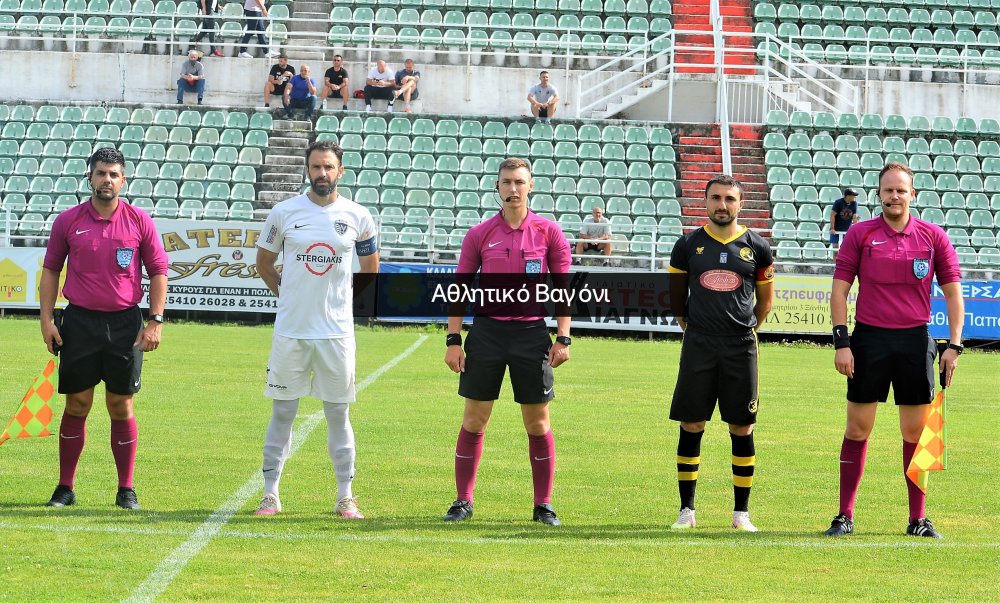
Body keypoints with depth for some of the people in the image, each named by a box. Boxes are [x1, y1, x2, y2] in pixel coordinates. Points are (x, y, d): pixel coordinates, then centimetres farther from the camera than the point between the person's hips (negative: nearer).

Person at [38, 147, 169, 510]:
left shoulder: (139, 221, 1)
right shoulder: (68, 221, 3)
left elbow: (158, 272, 6)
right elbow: (51, 270, 10)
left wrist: (156, 320, -2)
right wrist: (46, 319, 2)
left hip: (125, 323, 0)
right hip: (79, 321, 0)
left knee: (121, 406, 2)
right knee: (76, 404, 1)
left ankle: (126, 490, 10)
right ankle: (65, 488, 9)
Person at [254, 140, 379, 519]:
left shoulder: (357, 217, 2)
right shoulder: (284, 212, 0)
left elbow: (370, 268, 16)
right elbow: (264, 261, 14)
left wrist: (346, 302, 11)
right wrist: (286, 295, 8)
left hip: (337, 331, 0)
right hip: (290, 330, 0)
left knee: (338, 414, 4)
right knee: (282, 412, 3)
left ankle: (346, 497, 10)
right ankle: (271, 494, 9)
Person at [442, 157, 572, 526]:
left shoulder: (548, 232, 2)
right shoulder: (480, 234, 4)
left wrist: (563, 339, -3)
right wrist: (453, 339, -1)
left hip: (531, 333, -1)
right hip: (487, 331, 1)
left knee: (538, 424, 3)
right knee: (474, 422, 2)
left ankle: (543, 505, 11)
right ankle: (463, 502, 11)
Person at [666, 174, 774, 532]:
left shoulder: (756, 247, 4)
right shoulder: (688, 245, 4)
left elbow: (765, 299, 15)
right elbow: (676, 296, 15)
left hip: (741, 348, 0)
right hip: (698, 346, 0)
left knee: (742, 428, 2)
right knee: (691, 426, 1)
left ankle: (741, 512, 9)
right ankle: (687, 509, 9)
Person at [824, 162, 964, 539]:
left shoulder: (933, 237, 4)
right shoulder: (860, 235, 2)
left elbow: (952, 292, 7)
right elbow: (840, 289, 2)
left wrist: (954, 346, -1)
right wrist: (841, 342, -6)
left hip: (916, 341, 1)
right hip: (869, 340, -1)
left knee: (916, 430, 4)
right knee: (858, 427, 1)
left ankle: (918, 518, 10)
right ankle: (845, 515, 8)